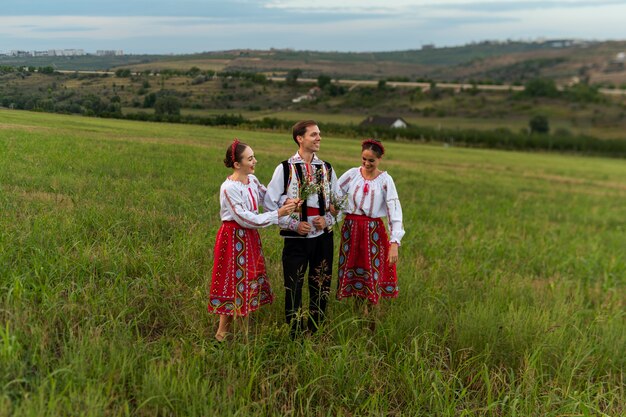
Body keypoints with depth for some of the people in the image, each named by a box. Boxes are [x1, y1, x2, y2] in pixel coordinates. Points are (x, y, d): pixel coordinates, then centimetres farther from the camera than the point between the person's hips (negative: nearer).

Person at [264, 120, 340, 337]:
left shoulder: (326, 168, 6)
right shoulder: (285, 168, -5)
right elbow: (270, 202, -5)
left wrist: (328, 219, -5)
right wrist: (294, 224, -12)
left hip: (323, 236, 4)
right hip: (296, 237, -3)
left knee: (321, 287, 12)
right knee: (293, 287, 3)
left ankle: (316, 332, 28)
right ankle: (294, 334, 19)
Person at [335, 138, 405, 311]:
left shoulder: (385, 180, -7)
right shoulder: (352, 174, -1)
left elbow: (395, 212, -12)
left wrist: (394, 243, -20)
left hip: (374, 232, -2)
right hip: (351, 229, 2)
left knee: (373, 276, 1)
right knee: (353, 275, 9)